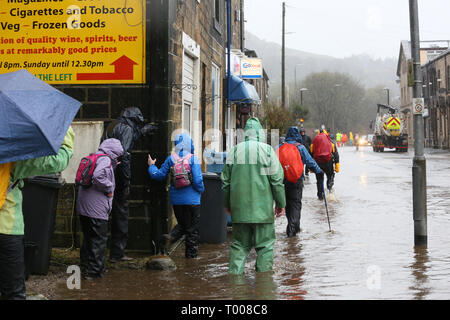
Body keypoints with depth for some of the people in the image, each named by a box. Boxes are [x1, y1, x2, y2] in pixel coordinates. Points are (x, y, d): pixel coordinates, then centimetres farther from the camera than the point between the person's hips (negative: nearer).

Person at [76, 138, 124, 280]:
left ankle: (86, 267, 28)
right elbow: (98, 175, -29)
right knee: (99, 241, 0)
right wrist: (109, 189, -15)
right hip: (96, 209, -9)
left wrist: (113, 166, 19)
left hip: (84, 207, 9)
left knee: (88, 239, 19)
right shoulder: (105, 159, -11)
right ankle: (94, 271, 3)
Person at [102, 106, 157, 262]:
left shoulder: (112, 126, 18)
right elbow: (124, 154, -19)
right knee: (120, 213, 1)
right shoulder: (126, 128, -9)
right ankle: (117, 253, 7)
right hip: (117, 177, -8)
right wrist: (127, 179, -16)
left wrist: (142, 131, 46)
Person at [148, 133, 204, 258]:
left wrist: (151, 166, 20)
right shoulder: (193, 159, -11)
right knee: (193, 228, 9)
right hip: (192, 200, -3)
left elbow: (159, 175, 3)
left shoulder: (171, 159, -3)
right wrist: (201, 190, 5)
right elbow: (198, 181, -15)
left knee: (182, 224, 21)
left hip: (176, 200, 3)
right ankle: (191, 253, 11)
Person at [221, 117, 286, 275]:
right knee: (265, 244, 6)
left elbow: (225, 180, 10)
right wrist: (280, 204, 6)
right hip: (262, 208, -3)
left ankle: (235, 273, 8)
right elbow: (277, 180, -4)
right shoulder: (267, 150, -5)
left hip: (239, 208, 3)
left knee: (239, 244, 11)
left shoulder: (234, 151, 4)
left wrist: (227, 204, 21)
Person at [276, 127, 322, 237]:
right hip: (297, 181, -3)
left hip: (283, 180, 3)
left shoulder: (279, 147, 3)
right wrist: (318, 170, 13)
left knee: (288, 204, 15)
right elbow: (310, 162, -2)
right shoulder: (300, 148, -5)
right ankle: (292, 228, -6)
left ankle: (294, 227, 25)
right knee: (296, 204, 3)